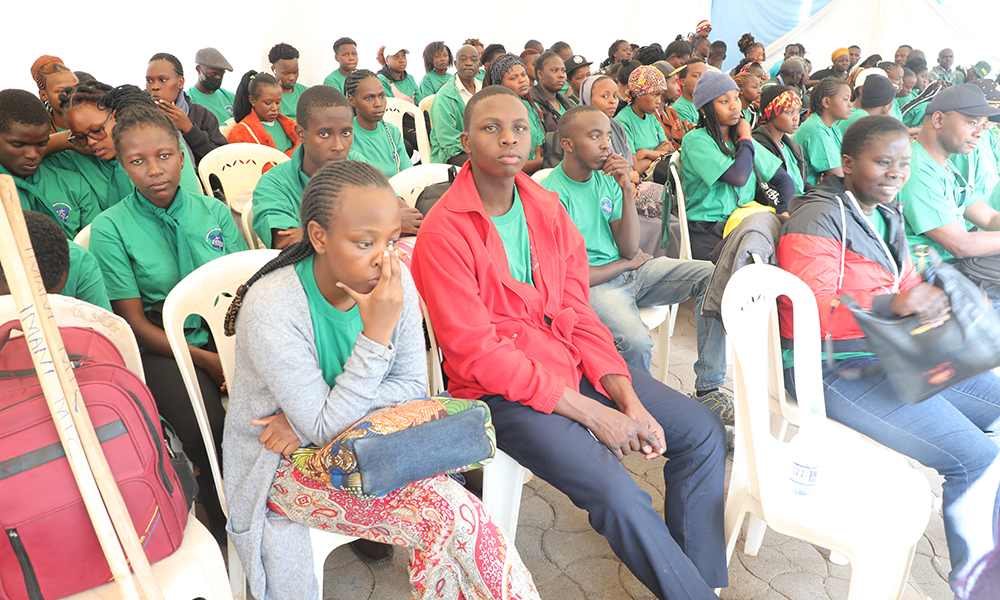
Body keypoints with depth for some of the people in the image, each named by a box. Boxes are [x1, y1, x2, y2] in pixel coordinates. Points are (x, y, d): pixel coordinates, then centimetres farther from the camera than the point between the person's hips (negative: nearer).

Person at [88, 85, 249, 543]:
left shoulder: (214, 212, 8)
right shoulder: (110, 228, 0)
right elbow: (135, 323, -4)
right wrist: (207, 361, -16)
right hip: (162, 347, -2)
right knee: (207, 427, -28)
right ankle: (226, 519, 2)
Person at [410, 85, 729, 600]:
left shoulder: (548, 209, 5)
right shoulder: (443, 232, -15)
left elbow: (578, 316, 4)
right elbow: (477, 354, -18)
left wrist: (629, 401, -9)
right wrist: (589, 413, -19)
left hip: (571, 365, 7)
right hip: (503, 392, -7)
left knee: (703, 432, 4)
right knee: (619, 495, -22)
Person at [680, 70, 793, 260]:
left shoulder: (739, 139, 16)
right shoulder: (696, 140, -8)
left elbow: (783, 179, 17)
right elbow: (739, 177, -21)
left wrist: (785, 211, -4)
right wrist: (746, 138, -2)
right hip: (707, 232, -7)